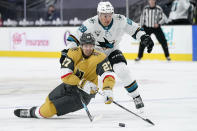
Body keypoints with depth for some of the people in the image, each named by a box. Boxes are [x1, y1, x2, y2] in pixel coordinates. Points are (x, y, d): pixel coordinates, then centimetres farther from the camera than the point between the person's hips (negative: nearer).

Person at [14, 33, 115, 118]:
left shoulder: (99, 57, -21)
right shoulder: (74, 53, -13)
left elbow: (109, 75, -29)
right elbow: (65, 75, -18)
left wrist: (107, 90, -47)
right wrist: (82, 83, -28)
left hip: (83, 94, -4)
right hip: (69, 86, 4)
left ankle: (33, 112, 17)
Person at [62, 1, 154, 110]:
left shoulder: (120, 20, -21)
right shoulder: (91, 23, -28)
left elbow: (134, 29, -7)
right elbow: (75, 37, -25)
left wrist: (144, 38, -20)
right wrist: (67, 51, -34)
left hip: (112, 51, 0)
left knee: (123, 71, -22)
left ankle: (136, 98, -8)